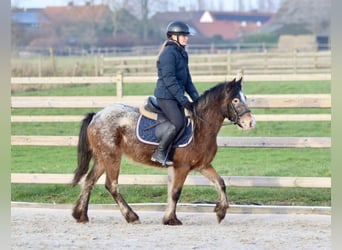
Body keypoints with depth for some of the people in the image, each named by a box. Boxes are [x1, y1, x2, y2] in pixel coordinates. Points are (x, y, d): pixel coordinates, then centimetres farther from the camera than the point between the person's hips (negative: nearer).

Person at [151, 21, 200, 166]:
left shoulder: (182, 54, 16)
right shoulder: (169, 53, -14)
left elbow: (187, 80, 20)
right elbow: (169, 80, -20)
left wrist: (196, 98, 11)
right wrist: (183, 100, -20)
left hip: (176, 97, 10)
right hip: (166, 96, -10)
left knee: (182, 123, 1)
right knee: (178, 123, -21)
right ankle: (159, 153, -14)